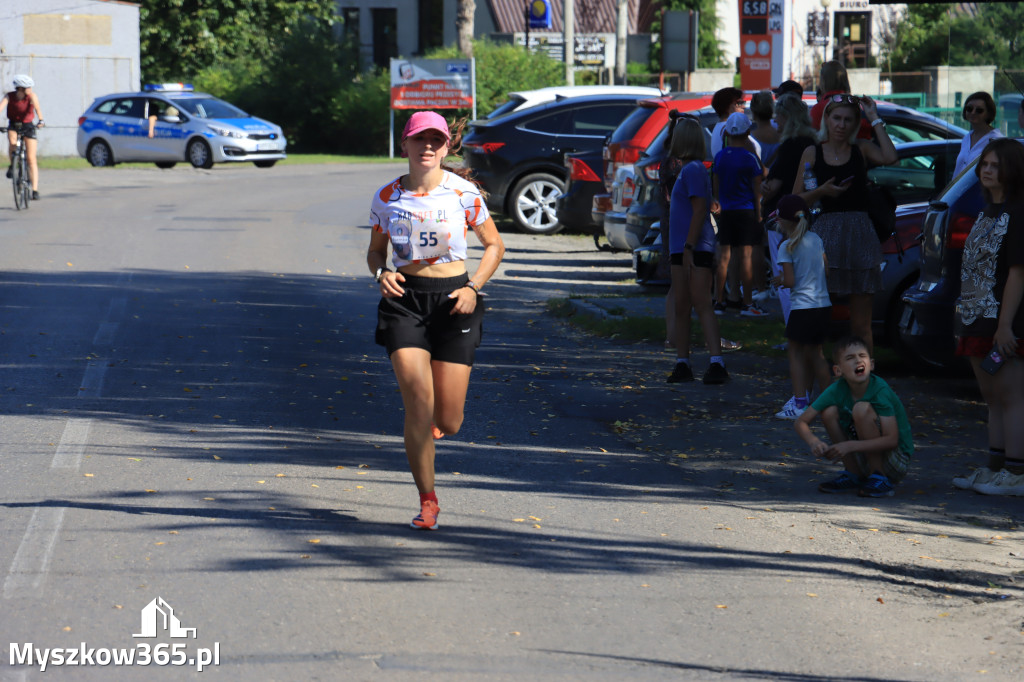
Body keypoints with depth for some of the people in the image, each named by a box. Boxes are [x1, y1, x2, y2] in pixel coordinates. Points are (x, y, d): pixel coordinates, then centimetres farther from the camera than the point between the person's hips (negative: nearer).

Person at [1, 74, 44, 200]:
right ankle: (12, 165, -3)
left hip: (28, 126, -1)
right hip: (13, 125, 1)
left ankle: (35, 190, -10)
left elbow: (36, 106, -32)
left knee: (31, 159, -8)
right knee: (12, 143, -33)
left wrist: (40, 120, -50)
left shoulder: (31, 96, -15)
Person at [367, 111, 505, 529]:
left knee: (448, 422, -3)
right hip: (404, 298, 0)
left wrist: (474, 287, -7)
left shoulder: (463, 193, -2)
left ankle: (431, 420, 37)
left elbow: (494, 245, 8)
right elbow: (376, 249, 16)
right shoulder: (387, 197, 3)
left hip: (453, 300, 0)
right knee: (417, 400, -15)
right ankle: (427, 500, 0)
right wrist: (381, 274, -6)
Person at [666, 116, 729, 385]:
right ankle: (682, 364, 18)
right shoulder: (687, 170, 17)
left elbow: (700, 211, -19)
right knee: (681, 307, 12)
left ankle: (716, 363, -19)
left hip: (696, 248, -10)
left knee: (702, 304, -15)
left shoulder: (694, 170, -12)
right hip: (681, 249, 10)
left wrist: (689, 248, -23)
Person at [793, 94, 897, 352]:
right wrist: (821, 191, -10)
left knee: (861, 323, 2)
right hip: (825, 232, 0)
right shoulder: (812, 153, 8)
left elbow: (890, 157, -15)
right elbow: (796, 199, 9)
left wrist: (875, 119, -7)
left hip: (859, 234, 0)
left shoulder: (862, 149, 7)